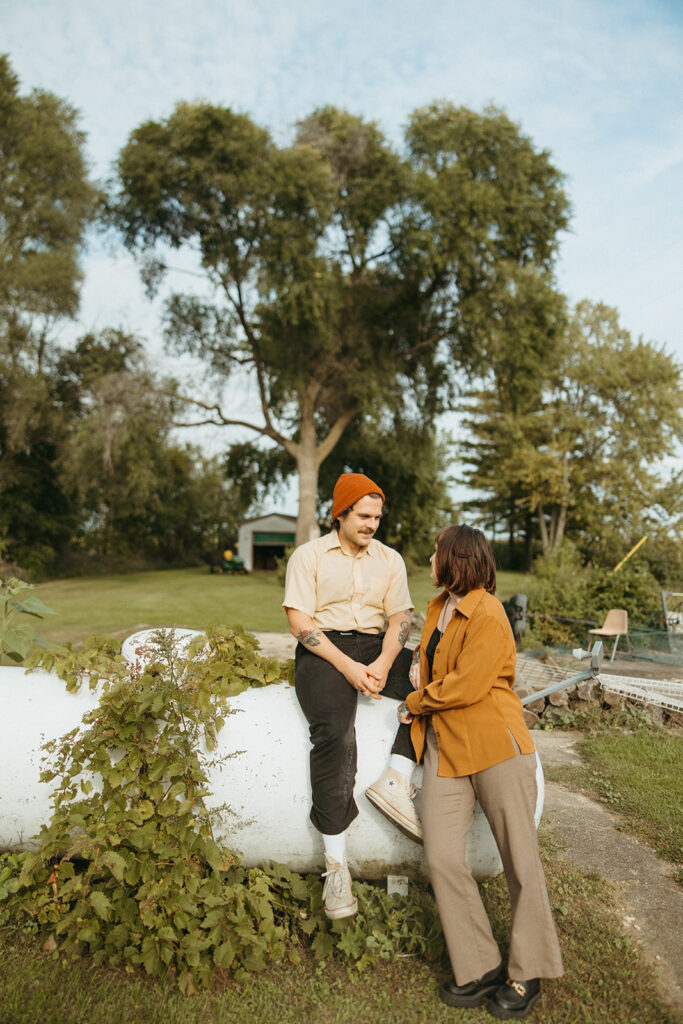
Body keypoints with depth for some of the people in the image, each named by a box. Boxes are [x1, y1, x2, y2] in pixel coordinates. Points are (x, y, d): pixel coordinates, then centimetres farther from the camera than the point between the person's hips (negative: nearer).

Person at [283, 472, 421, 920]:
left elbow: (399, 618, 7)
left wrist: (383, 664, -14)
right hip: (323, 651, -4)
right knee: (334, 732, -30)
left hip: (375, 649, 4)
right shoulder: (309, 555, 3)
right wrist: (346, 666, -17)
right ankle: (336, 863, -22)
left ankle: (396, 781, -19)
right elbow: (299, 620, -6)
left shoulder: (390, 559, 14)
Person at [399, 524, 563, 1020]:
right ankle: (480, 968, 18)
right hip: (444, 746, 8)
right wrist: (423, 680, 7)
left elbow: (466, 686, -18)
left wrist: (415, 702, -4)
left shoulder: (488, 615, -15)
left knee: (520, 860, 8)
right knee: (442, 857, 1)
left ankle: (527, 974, 26)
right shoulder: (439, 608, 12)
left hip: (495, 747, -7)